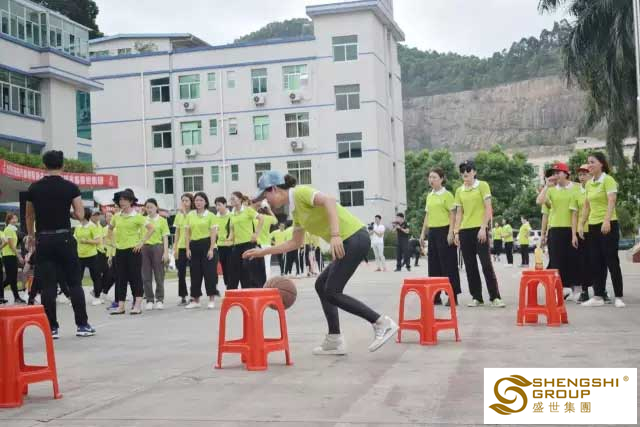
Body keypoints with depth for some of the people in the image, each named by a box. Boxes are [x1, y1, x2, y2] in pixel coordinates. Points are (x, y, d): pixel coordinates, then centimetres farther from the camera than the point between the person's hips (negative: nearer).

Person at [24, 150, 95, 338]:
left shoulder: (34, 188, 3)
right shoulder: (71, 187, -4)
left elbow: (29, 216, 13)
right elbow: (80, 215, -7)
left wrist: (31, 236, 28)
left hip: (43, 240, 1)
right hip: (64, 238, -1)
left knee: (47, 286, 3)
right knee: (74, 283, 6)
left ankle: (52, 328, 4)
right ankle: (82, 325, 6)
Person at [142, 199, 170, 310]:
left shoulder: (162, 220, 1)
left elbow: (165, 238, -2)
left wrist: (166, 252, -9)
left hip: (157, 247, -3)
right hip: (145, 248, 3)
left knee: (159, 275, 1)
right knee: (146, 276, 3)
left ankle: (159, 300, 9)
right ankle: (149, 300, 11)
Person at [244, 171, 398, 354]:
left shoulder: (300, 192, -8)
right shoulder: (295, 209, 20)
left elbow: (329, 201, -25)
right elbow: (295, 242, 29)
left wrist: (335, 235, -35)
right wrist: (263, 252, 29)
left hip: (354, 238, -10)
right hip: (348, 242, 10)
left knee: (332, 292, -8)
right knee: (321, 285, 14)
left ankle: (383, 323, -7)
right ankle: (334, 341, 15)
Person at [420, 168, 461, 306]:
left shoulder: (446, 195, -5)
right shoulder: (429, 196, 14)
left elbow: (452, 215, -8)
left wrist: (451, 233, -16)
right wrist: (423, 233, 15)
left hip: (444, 231, -7)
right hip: (432, 232, 7)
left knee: (448, 264, -4)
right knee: (433, 264, 8)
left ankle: (453, 295, -1)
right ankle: (435, 295, 13)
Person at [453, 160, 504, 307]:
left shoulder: (482, 186, 0)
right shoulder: (459, 191, 12)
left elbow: (488, 209, -5)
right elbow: (459, 213, 14)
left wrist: (483, 228, -13)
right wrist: (456, 232, 5)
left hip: (479, 229, -4)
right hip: (465, 231, 5)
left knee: (486, 263, -8)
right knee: (470, 266, 4)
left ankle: (495, 297, -4)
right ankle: (476, 297, 10)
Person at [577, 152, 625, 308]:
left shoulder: (608, 180, -8)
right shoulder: (589, 184, 13)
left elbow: (611, 201, -19)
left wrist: (607, 221, -31)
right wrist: (582, 224, 12)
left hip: (608, 225, -7)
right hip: (593, 226, 7)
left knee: (612, 261, -4)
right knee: (596, 262, 7)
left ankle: (619, 297, 2)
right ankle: (598, 296, 12)